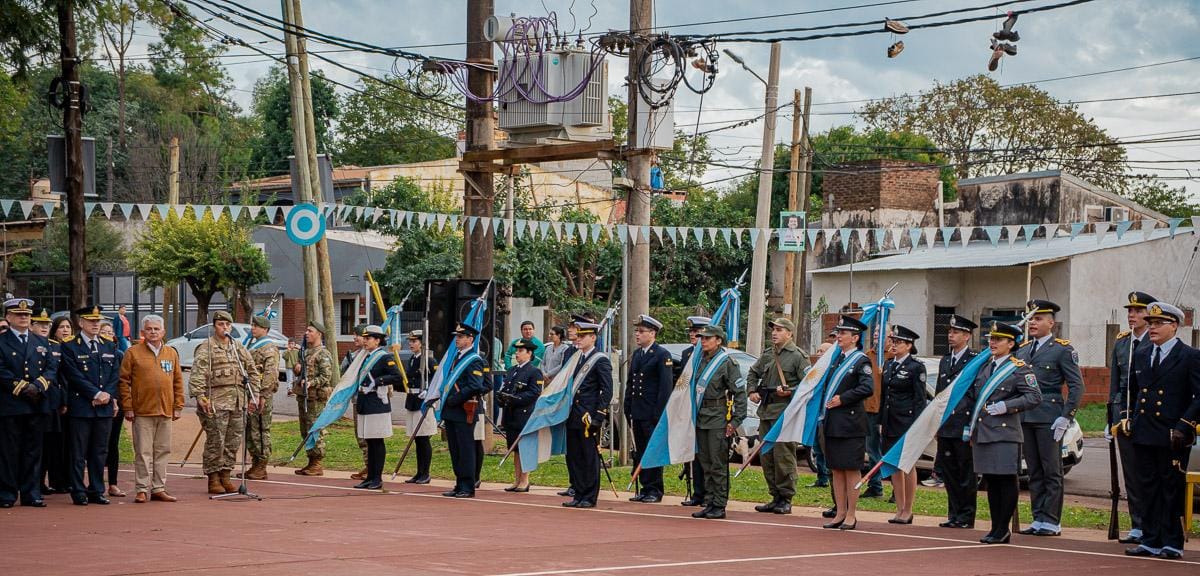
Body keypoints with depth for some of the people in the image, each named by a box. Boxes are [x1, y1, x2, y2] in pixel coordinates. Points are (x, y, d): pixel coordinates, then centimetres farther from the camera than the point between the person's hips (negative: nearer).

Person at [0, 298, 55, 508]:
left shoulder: (42, 342, 16)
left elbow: (51, 369, 7)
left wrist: (37, 386, -10)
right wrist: (23, 388, -15)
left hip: (37, 405, 4)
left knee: (33, 451, 6)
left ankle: (31, 494, 10)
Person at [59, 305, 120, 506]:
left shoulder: (110, 347, 15)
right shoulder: (70, 348, -1)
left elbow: (115, 374, 9)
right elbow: (75, 376, -10)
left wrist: (108, 395, -7)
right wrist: (96, 394, -15)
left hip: (105, 406, 5)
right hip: (81, 407, -5)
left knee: (100, 452, 7)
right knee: (79, 453, -2)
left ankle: (97, 491, 13)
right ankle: (79, 493, 2)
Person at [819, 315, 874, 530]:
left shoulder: (861, 361, -7)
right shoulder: (837, 359, 15)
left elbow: (867, 388, -19)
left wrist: (842, 399, -17)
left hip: (850, 423, -7)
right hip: (832, 423, 8)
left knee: (852, 470, -2)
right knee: (836, 469, 10)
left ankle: (851, 515, 2)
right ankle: (840, 513, 16)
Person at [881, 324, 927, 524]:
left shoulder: (916, 367, -7)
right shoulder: (888, 365, 13)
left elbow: (920, 399, -10)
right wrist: (881, 422, 12)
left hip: (907, 422, -7)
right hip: (890, 423, 7)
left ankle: (908, 511, 5)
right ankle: (899, 509, 13)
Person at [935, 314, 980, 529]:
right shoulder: (944, 361, 17)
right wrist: (936, 424, 16)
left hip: (964, 428, -7)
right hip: (945, 427, 7)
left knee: (966, 474, -1)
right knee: (949, 473, 9)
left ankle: (966, 517, 4)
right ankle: (954, 515, 15)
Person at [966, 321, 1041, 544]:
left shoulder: (1019, 369, -4)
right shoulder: (984, 368, 17)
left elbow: (1034, 397, -12)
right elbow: (972, 397, 24)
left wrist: (1006, 406, -17)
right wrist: (970, 426, 18)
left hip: (1005, 434, -7)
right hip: (982, 434, 7)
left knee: (1007, 482, -2)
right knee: (990, 482, 10)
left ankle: (1003, 530, 1)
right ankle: (996, 528, 16)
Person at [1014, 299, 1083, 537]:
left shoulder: (1062, 350, -3)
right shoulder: (1022, 350, 15)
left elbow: (1077, 386, -6)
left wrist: (1065, 417, -13)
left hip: (1049, 419, -6)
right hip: (1025, 419, 6)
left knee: (1052, 472, -2)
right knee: (1034, 472, 9)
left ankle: (1052, 522, 2)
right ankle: (1038, 519, 14)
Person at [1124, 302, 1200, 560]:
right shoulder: (1140, 356, 15)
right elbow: (1132, 390, 27)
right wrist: (1129, 418, 16)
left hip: (1173, 438, -6)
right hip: (1143, 436, 6)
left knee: (1172, 490, -1)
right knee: (1148, 489, 7)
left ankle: (1172, 544, 5)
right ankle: (1151, 541, 13)